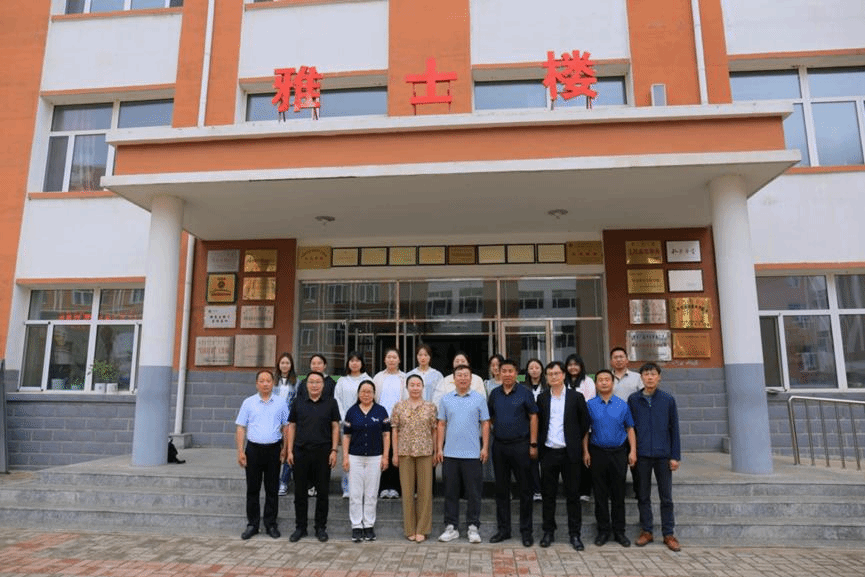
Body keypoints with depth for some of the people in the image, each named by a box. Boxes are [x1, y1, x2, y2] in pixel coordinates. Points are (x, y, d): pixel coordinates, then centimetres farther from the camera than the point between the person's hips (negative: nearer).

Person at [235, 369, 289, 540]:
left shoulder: (281, 402, 4)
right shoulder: (248, 402, 3)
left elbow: (286, 427, 6)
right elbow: (240, 428, 3)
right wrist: (240, 451, -4)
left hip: (273, 449, 0)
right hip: (253, 449, 0)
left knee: (272, 489, 6)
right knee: (253, 489, 6)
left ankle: (271, 524, 17)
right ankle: (252, 524, 18)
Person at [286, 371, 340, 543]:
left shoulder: (331, 403, 3)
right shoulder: (298, 402, 7)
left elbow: (335, 427, 3)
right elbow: (291, 426, 8)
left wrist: (334, 450, -5)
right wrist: (289, 451, 2)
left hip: (323, 452, -1)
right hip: (301, 452, 1)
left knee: (322, 491, 5)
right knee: (300, 491, 7)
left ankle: (321, 527, 18)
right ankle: (300, 527, 21)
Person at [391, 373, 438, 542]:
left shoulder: (431, 407, 4)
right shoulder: (399, 406, 4)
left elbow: (434, 431, 5)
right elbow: (394, 430, 5)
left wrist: (435, 452, 2)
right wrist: (395, 453, 2)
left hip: (425, 452, 0)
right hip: (405, 452, 0)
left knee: (425, 490, 2)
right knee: (407, 490, 5)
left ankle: (422, 529, 13)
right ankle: (410, 529, 17)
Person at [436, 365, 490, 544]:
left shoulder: (479, 398, 2)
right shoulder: (446, 399, 7)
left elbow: (485, 424, 3)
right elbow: (441, 425, 9)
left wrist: (485, 447, -4)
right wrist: (439, 448, 4)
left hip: (473, 454, -2)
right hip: (450, 453, 2)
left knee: (473, 492, 4)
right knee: (450, 491, 8)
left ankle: (473, 527, 16)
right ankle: (451, 527, 19)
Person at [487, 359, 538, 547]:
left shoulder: (525, 393, -3)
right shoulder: (494, 394, 6)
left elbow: (533, 418, -3)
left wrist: (533, 444, -7)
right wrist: (495, 431, 6)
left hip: (520, 445, -3)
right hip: (499, 445, 3)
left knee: (524, 489, 4)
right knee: (501, 489, 10)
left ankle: (526, 531, 16)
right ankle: (503, 529, 22)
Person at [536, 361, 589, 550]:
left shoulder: (576, 397, 0)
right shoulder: (542, 398, 5)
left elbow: (585, 421, 6)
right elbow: (537, 422, 11)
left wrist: (577, 442, 4)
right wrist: (539, 444, 4)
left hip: (570, 453, -1)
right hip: (548, 452, 2)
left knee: (573, 495, 5)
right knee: (548, 494, 9)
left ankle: (574, 534, 17)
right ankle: (548, 531, 21)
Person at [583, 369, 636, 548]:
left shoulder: (622, 405, 3)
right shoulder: (590, 405, 1)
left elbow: (630, 429, 6)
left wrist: (633, 451, -1)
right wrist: (585, 452, -2)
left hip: (619, 453, 1)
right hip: (597, 453, 0)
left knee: (618, 494, 7)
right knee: (600, 494, 6)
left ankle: (619, 531, 20)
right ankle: (603, 531, 18)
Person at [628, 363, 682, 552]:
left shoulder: (668, 399, 0)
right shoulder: (633, 399, 1)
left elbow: (674, 429, 3)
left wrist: (675, 456, 0)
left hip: (663, 455, 0)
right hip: (642, 455, 1)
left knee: (666, 497, 8)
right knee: (643, 496, 9)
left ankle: (669, 534, 19)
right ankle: (646, 531, 21)